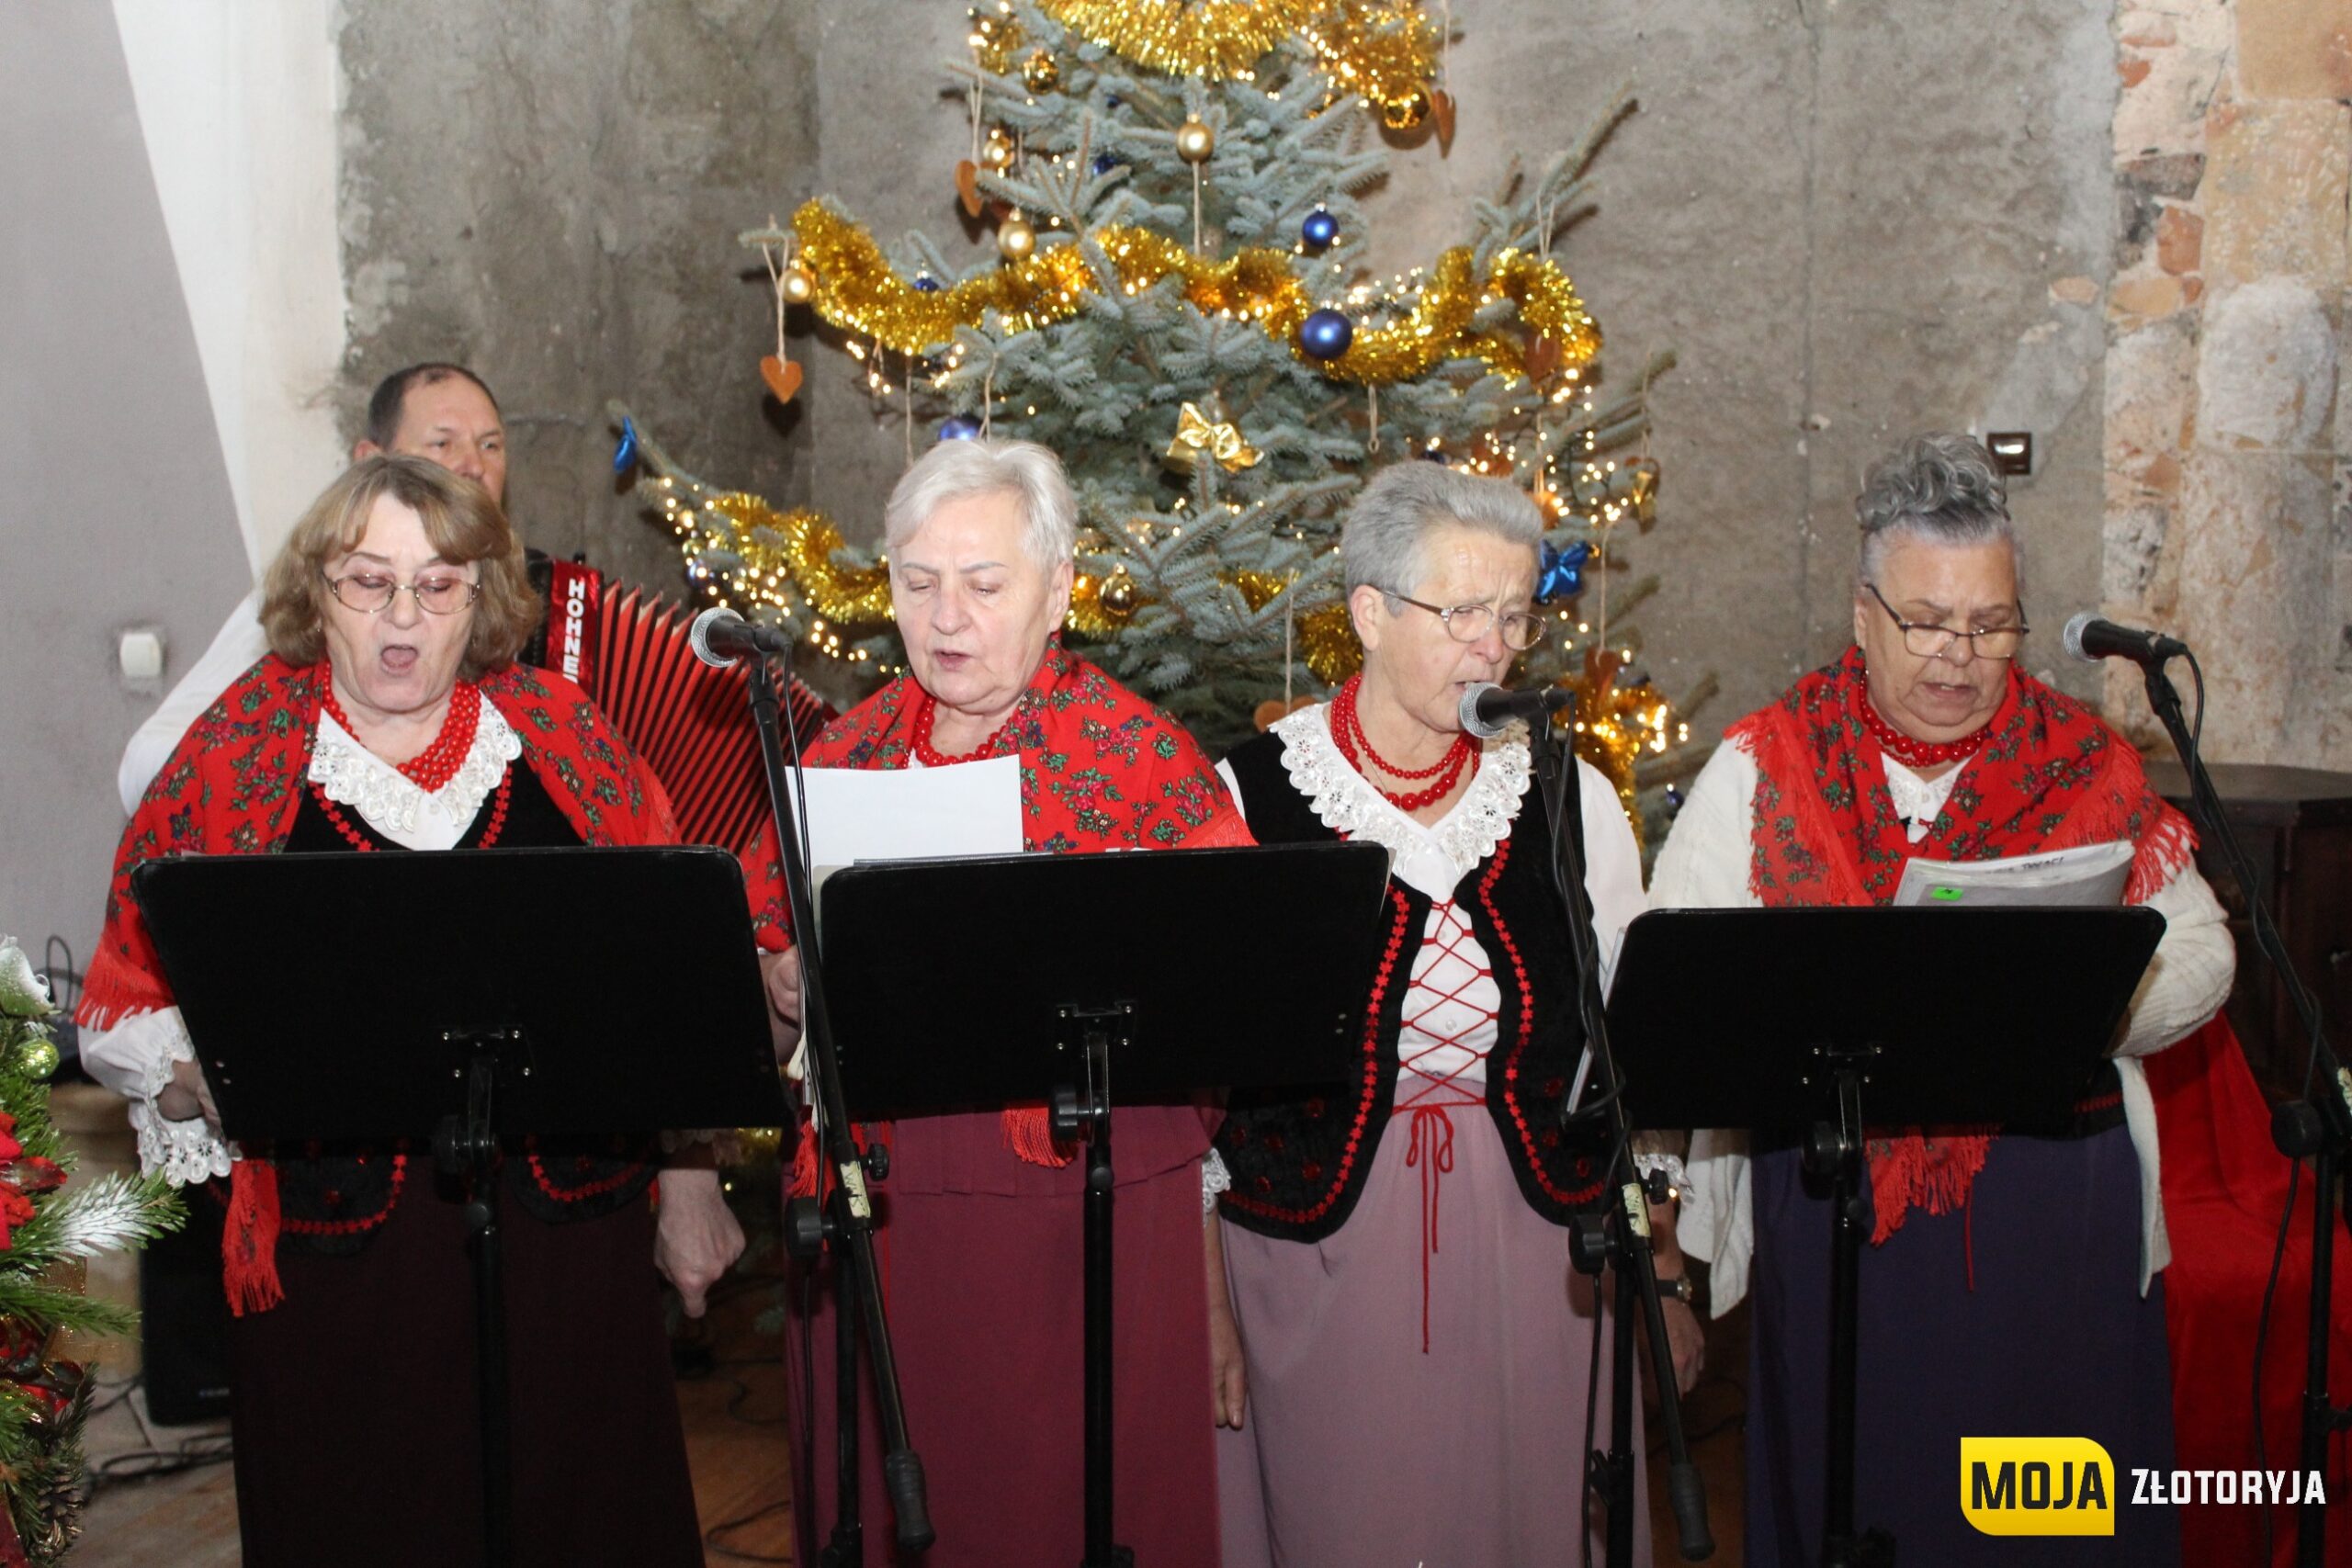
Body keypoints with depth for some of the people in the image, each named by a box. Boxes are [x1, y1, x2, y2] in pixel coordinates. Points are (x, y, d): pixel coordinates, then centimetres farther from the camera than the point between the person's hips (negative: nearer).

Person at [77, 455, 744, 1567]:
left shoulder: (561, 737, 4)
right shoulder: (235, 758, 1)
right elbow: (126, 1005, 4)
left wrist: (689, 1176, 6)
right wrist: (203, 1079, -16)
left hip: (567, 1225, 1)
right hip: (339, 1250, -1)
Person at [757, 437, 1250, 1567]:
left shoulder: (1139, 755, -4)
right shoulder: (851, 748, 10)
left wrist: (1066, 988, -23)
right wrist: (789, 983, -7)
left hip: (1083, 1215, -3)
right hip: (875, 1207, 4)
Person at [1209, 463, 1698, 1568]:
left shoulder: (1571, 800, 3)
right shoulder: (1245, 798, -5)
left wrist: (1663, 1273, 9)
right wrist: (1205, 1296, -2)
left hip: (1536, 1250, 2)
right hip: (1323, 1256, -2)